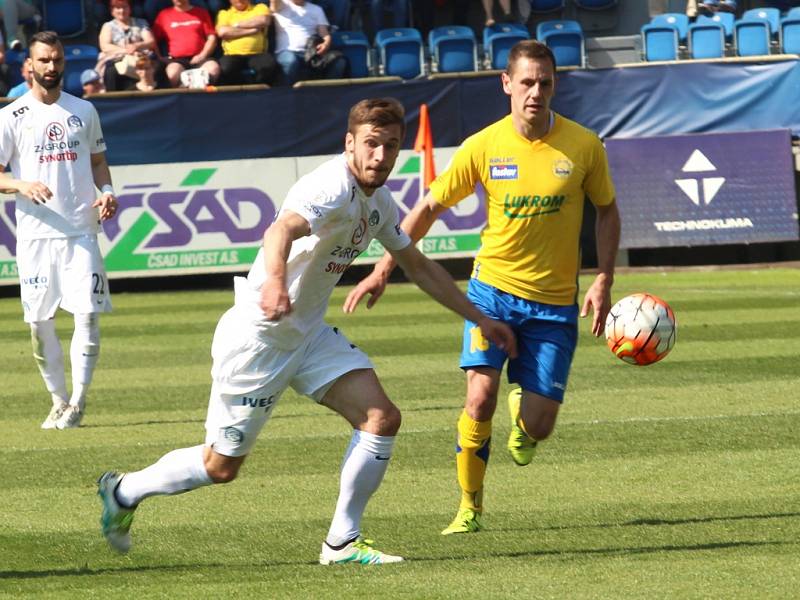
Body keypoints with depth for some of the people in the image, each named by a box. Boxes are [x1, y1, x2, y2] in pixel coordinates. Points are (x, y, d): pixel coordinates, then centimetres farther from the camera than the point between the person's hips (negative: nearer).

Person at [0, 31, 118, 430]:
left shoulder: (83, 111, 11)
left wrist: (107, 192, 0)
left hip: (80, 232, 1)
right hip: (35, 233, -1)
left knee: (88, 315, -10)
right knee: (39, 323, 3)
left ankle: (77, 401, -3)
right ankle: (58, 402, 17)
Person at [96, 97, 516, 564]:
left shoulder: (379, 201, 5)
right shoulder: (333, 188, -24)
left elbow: (419, 267, 21)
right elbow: (282, 230, -44)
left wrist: (480, 319, 22)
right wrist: (275, 280, -65)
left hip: (309, 334, 8)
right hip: (256, 337, -8)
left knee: (382, 418, -9)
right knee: (221, 466, 1)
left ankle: (342, 543, -1)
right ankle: (124, 491, 26)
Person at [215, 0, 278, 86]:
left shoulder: (260, 8, 17)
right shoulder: (224, 13, 16)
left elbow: (263, 21, -5)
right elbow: (222, 32, -4)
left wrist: (238, 25, -1)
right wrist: (252, 30, -3)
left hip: (257, 54, 0)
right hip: (233, 55, 0)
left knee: (269, 65, -33)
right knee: (225, 69, -34)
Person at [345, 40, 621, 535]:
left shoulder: (583, 146, -7)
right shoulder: (484, 147, -7)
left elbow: (607, 212, 8)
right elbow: (431, 206, 3)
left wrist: (604, 281, -3)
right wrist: (384, 268, -1)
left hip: (554, 302, 0)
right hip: (493, 289, 0)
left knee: (538, 428, -3)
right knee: (481, 396, -20)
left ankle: (522, 412, 37)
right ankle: (470, 507, -1)